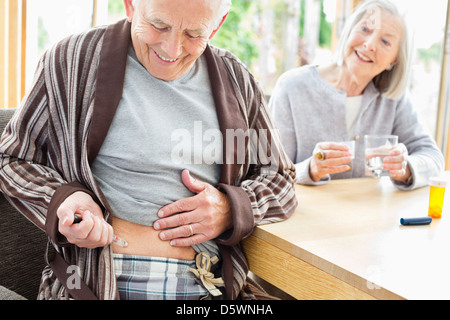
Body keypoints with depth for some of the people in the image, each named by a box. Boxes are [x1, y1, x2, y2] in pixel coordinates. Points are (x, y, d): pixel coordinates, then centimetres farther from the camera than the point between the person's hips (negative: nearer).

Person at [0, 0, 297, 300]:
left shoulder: (234, 79, 6)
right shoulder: (73, 61, -1)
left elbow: (280, 176, 11)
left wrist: (233, 208, -9)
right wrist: (62, 199, -14)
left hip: (213, 283, 4)